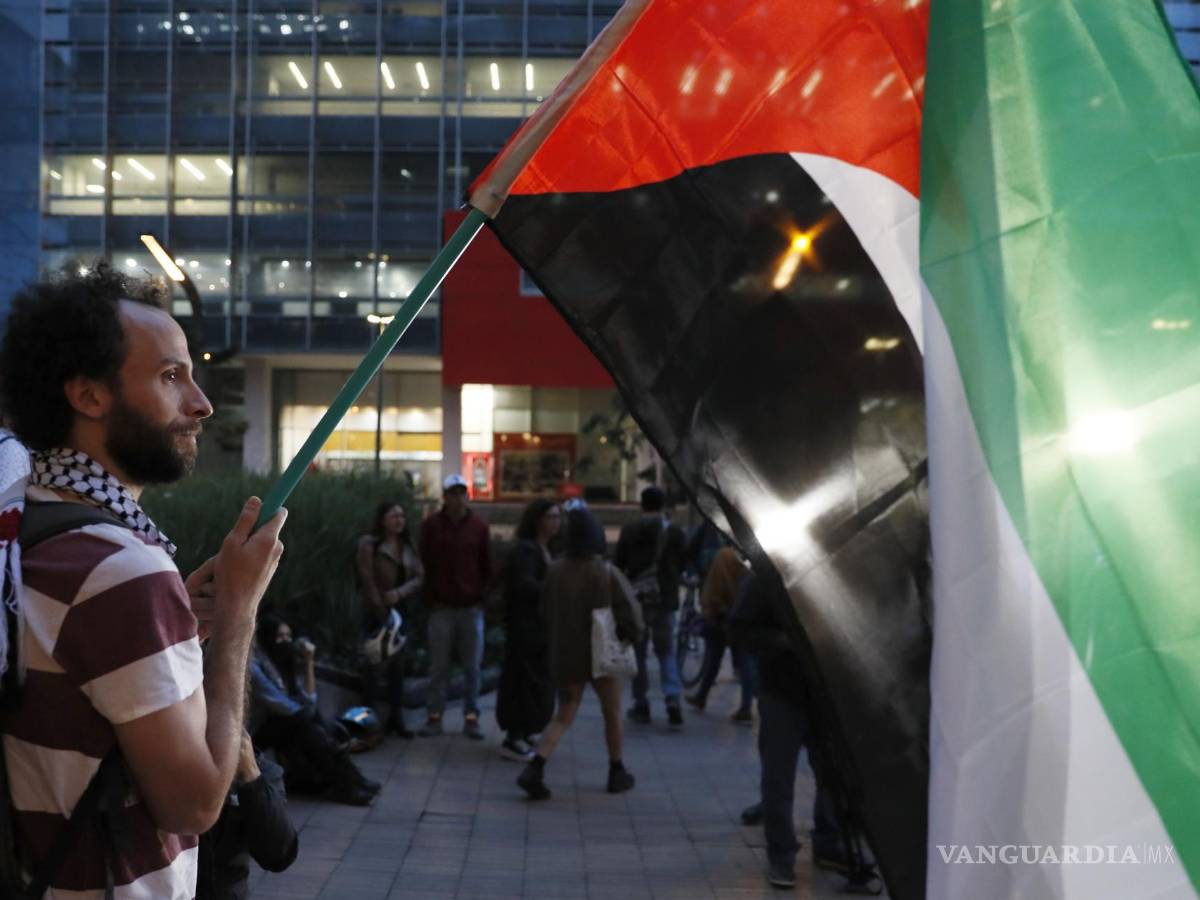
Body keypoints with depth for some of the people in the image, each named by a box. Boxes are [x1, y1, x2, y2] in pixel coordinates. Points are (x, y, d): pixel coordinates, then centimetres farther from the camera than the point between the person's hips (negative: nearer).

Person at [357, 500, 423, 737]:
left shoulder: (408, 545, 9)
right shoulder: (369, 544, -7)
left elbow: (420, 577, 3)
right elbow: (368, 582, -11)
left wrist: (400, 593, -14)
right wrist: (381, 610, -13)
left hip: (400, 610, 5)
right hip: (377, 612, -5)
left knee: (398, 666, 7)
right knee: (376, 665, -5)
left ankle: (396, 718, 12)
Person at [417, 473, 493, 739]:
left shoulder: (479, 526, 5)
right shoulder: (431, 525, 2)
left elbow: (487, 567, 9)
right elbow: (425, 564, 3)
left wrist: (480, 596, 2)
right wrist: (431, 598, -1)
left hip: (472, 607, 1)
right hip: (441, 607, -1)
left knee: (472, 667, 5)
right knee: (438, 667, 4)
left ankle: (471, 717, 13)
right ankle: (434, 716, 12)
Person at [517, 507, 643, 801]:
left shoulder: (555, 572, -6)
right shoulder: (607, 573, -17)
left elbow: (547, 613, 5)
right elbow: (630, 613, -17)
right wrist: (631, 633, 4)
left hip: (564, 655, 3)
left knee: (564, 716, 11)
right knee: (612, 713, 18)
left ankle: (535, 768, -8)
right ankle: (617, 772, 29)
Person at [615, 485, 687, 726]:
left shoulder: (629, 530, -7)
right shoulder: (676, 532, -2)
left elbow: (618, 565, -6)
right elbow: (683, 566, 6)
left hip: (636, 598, -1)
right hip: (666, 599, 2)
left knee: (637, 651, 9)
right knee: (666, 650, 12)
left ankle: (641, 705, 10)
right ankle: (673, 698, -7)